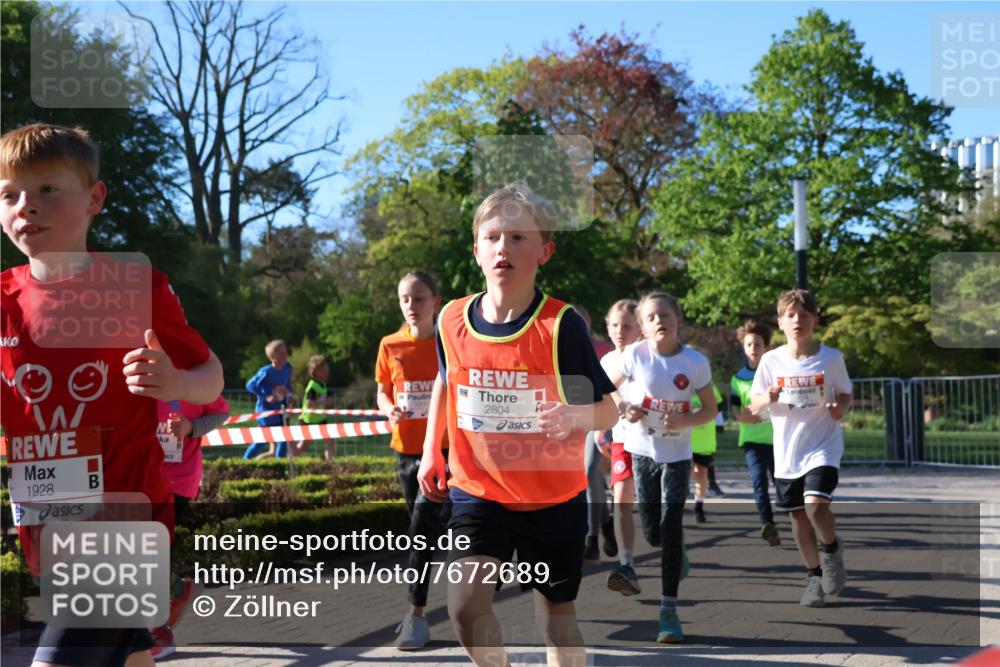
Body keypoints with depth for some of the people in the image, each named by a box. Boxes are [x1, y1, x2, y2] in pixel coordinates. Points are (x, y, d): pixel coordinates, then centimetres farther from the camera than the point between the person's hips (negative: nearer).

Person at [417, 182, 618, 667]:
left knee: (556, 610, 12)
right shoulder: (452, 321, -6)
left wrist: (578, 415, -35)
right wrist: (431, 450, 7)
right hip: (478, 491, 2)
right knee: (465, 604, -14)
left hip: (554, 498, -2)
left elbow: (609, 409, -13)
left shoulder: (561, 325, -17)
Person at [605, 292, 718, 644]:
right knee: (653, 533, 8)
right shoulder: (635, 355, -9)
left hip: (677, 454, -1)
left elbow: (710, 409, -1)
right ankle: (676, 556, 46)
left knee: (671, 528, -11)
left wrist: (685, 421, -20)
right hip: (643, 450, 2)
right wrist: (624, 408, -14)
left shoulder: (695, 362, -10)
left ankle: (668, 610, -6)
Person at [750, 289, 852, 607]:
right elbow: (753, 404, 4)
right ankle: (814, 575, 28)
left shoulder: (831, 358, -5)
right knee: (798, 516, 9)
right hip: (787, 451, 3)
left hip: (823, 446, -3)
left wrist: (841, 408, -14)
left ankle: (832, 549, 9)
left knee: (816, 504, -22)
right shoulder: (771, 361, -2)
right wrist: (767, 399, -19)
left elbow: (845, 393, 8)